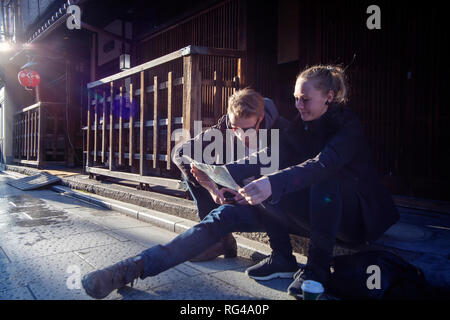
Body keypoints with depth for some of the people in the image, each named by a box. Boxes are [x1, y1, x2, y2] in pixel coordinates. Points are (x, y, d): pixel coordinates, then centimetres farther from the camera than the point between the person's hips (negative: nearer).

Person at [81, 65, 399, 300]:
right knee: (228, 214, -17)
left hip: (353, 215, -5)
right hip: (313, 212, 5)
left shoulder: (346, 125, -15)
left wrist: (272, 183, -54)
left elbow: (323, 164, -37)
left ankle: (317, 268, -24)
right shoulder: (300, 127, 4)